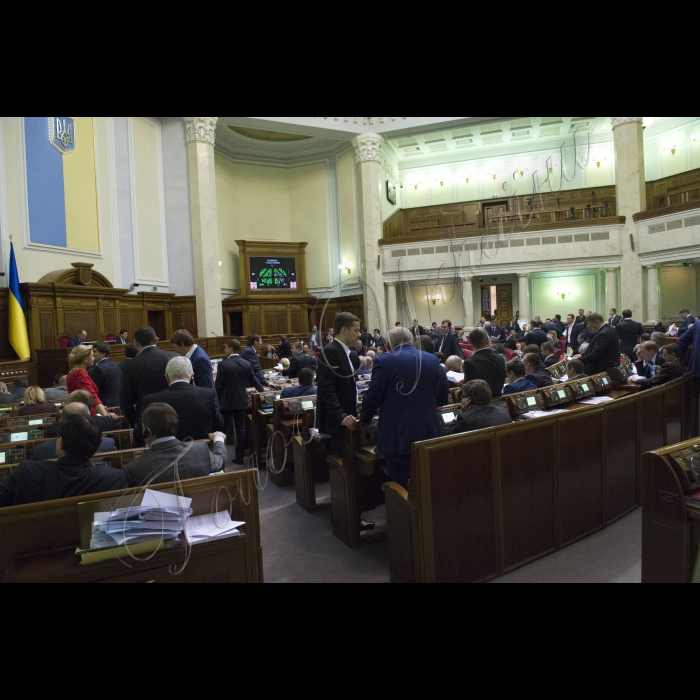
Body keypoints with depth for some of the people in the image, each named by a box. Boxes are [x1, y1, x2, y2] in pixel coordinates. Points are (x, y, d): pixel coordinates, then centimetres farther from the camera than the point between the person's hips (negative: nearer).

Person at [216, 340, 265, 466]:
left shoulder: (224, 364, -13)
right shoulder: (247, 364, -1)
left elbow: (219, 385, -11)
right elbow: (254, 380, 10)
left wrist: (216, 401, 2)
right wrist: (261, 389, 28)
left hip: (226, 402, -3)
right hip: (241, 401, 3)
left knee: (222, 429, 11)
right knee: (241, 429, 8)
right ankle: (239, 457, 12)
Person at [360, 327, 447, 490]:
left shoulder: (384, 362, -10)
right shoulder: (432, 360, 6)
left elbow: (373, 396, -7)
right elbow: (438, 392, 14)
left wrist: (365, 418, 12)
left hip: (398, 436, -5)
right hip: (428, 433, 5)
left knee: (401, 487, 4)